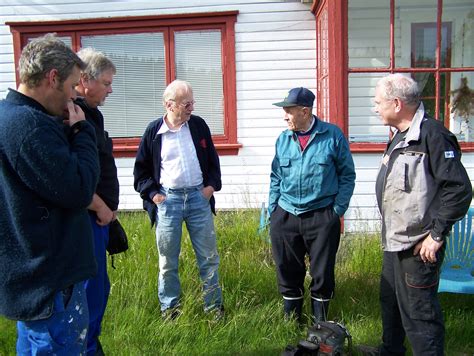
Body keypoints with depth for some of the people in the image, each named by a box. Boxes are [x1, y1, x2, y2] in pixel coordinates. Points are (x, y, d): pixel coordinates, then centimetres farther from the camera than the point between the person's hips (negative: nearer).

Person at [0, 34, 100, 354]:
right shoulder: (29, 124, -24)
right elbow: (79, 191, -23)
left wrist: (70, 132, 1)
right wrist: (82, 132, -12)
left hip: (30, 271, 11)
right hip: (50, 280, -11)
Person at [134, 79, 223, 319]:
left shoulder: (198, 125, 3)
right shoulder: (154, 131, -2)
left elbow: (212, 160, 13)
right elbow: (141, 169, 5)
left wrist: (212, 185, 3)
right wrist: (152, 194, -4)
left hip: (199, 196, 2)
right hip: (168, 199, -1)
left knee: (208, 257, 9)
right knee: (168, 261, 9)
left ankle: (214, 306, 24)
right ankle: (169, 310, 26)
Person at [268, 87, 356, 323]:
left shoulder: (333, 136, -4)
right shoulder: (283, 139, 6)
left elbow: (347, 175, 0)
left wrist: (338, 210, -4)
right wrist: (273, 211, 7)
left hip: (322, 217, -3)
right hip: (285, 216, 3)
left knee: (322, 275, 8)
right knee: (288, 274, 13)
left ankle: (320, 325, 28)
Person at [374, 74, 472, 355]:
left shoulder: (432, 134, -18)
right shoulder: (400, 135, 12)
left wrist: (437, 235, -19)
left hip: (418, 247, -10)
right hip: (395, 242, 10)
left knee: (418, 313, 1)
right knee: (390, 301, 24)